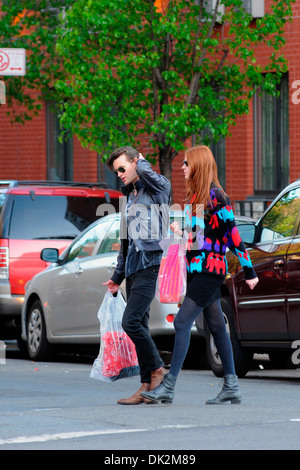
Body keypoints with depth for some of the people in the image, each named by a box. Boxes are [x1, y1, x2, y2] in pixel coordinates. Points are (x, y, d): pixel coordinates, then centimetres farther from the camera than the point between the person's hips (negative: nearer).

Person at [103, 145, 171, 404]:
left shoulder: (158, 187, -1)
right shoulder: (130, 196, 23)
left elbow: (147, 174, -27)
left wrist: (142, 162, -4)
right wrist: (118, 275, 28)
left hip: (149, 265, -9)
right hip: (133, 267, 9)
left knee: (131, 321, -17)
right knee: (139, 325, 5)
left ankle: (157, 369, -4)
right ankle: (148, 386, 5)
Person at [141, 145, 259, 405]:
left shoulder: (215, 196, -13)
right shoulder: (197, 196, 13)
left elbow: (232, 234, -13)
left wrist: (249, 271, -12)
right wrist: (181, 232, 9)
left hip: (210, 270, -9)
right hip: (197, 269, 9)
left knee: (182, 322, -14)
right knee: (217, 326, 11)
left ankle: (169, 386, -15)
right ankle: (231, 387, 16)